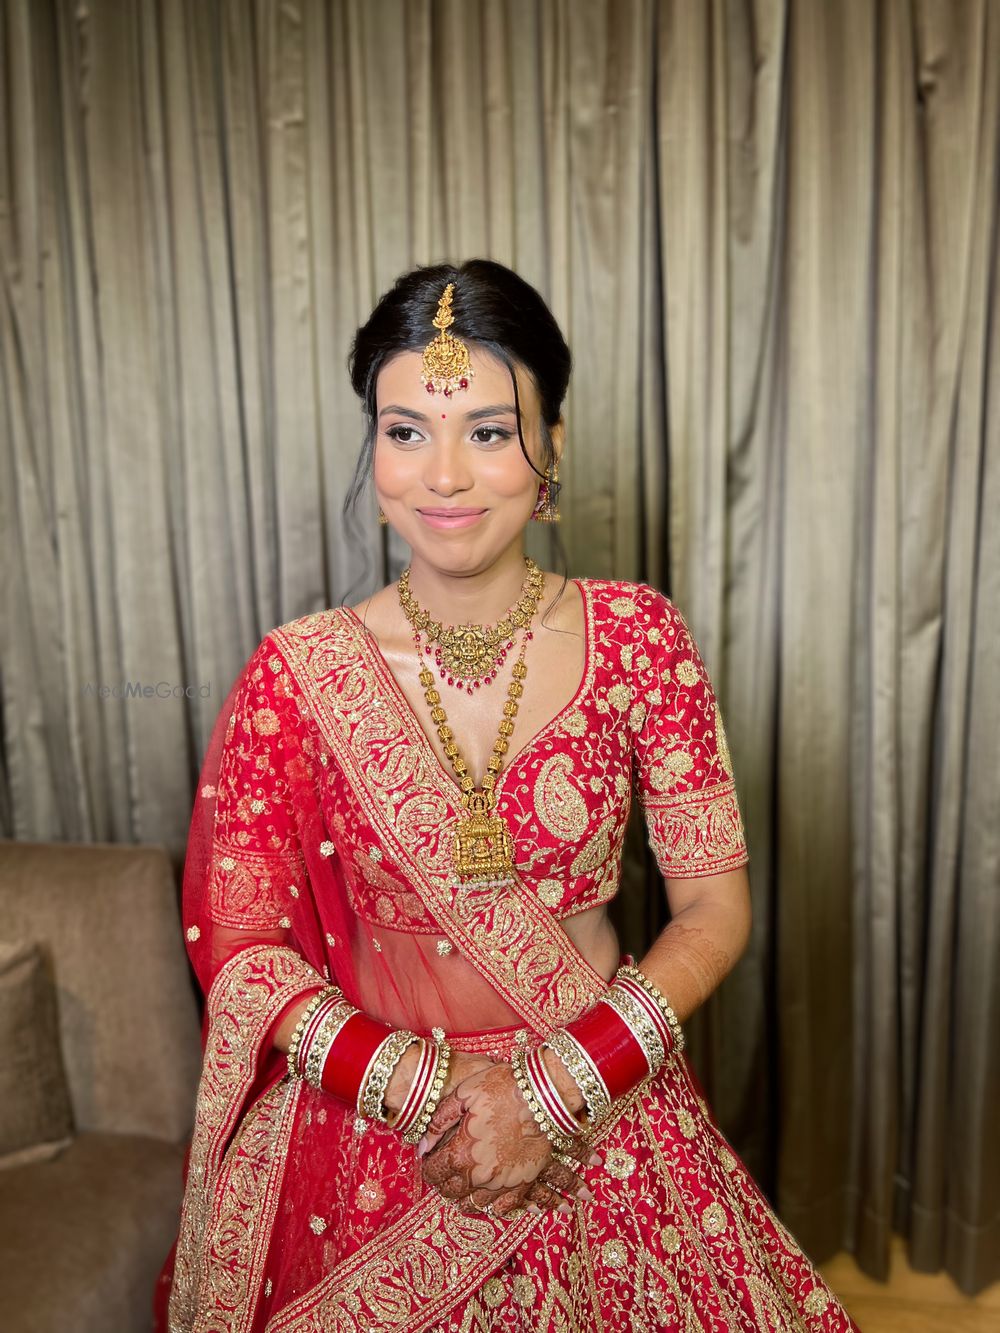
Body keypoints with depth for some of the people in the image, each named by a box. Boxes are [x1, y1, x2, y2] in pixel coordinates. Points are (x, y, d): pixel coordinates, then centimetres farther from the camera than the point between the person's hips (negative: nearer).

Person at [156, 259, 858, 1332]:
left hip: (601, 1115, 1)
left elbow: (715, 908, -8)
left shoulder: (636, 635, -11)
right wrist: (421, 1087, -19)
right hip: (371, 1133, 0)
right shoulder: (296, 675, -12)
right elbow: (235, 944, -9)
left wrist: (557, 1084, -18)